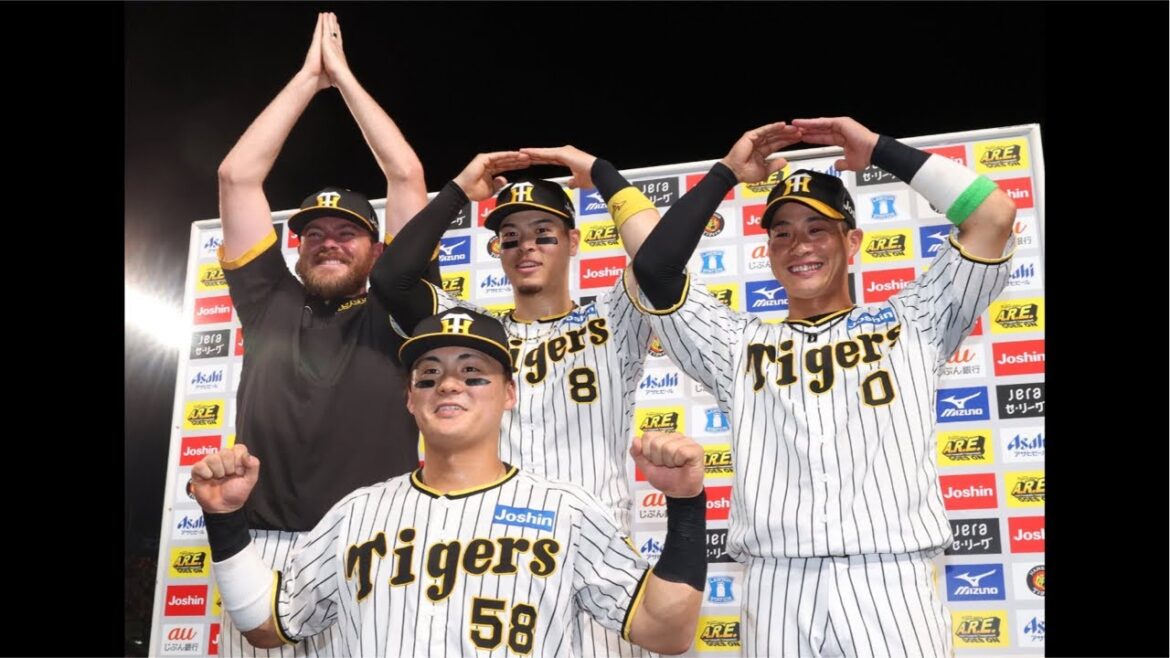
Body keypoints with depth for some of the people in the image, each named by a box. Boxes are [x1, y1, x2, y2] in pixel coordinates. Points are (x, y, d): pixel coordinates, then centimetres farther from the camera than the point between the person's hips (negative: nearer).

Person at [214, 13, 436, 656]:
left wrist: (343, 76, 17)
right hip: (262, 549, 2)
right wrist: (308, 77, 19)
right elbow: (237, 176, 16)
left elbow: (407, 176, 8)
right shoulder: (270, 305, 17)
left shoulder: (391, 309, 11)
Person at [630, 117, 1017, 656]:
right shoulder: (739, 346, 17)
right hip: (776, 594, 1)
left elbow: (994, 216, 7)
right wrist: (726, 173, 11)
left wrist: (879, 150, 10)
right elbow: (653, 269, 6)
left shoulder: (910, 324, 15)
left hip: (890, 588, -1)